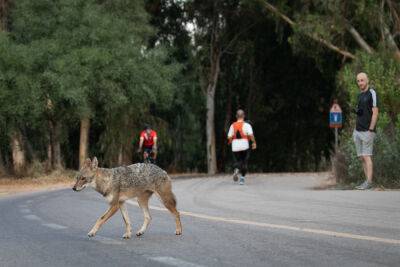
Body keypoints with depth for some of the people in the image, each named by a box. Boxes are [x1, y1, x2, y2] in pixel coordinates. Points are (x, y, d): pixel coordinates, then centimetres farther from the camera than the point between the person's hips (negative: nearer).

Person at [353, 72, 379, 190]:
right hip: (358, 131, 8)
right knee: (362, 157, 7)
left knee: (367, 156, -11)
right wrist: (355, 129, 16)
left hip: (367, 131, -8)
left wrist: (371, 130, -18)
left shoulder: (372, 93, -7)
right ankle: (367, 181, 10)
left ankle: (369, 182, -12)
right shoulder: (360, 95, 18)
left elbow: (375, 112, -13)